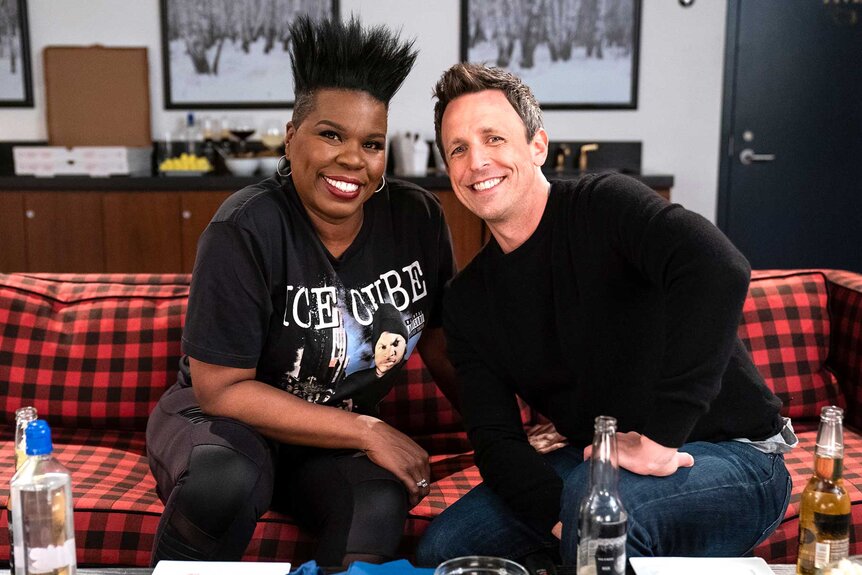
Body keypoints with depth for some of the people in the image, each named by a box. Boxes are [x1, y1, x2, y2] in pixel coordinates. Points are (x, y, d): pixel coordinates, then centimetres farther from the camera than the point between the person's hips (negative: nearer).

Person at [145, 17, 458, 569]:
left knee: (382, 504, -30)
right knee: (227, 483, -37)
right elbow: (221, 389, -21)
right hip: (224, 420, -3)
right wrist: (368, 433, -21)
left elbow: (441, 337, 6)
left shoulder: (418, 219, -9)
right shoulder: (247, 231, -22)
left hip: (338, 443, 3)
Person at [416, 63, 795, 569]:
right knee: (440, 548, -1)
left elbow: (718, 269, -35)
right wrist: (559, 516, -21)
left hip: (732, 457, -6)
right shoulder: (467, 301, 3)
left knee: (594, 495, -36)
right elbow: (495, 438, -2)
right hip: (593, 460, 6)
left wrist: (660, 438, -33)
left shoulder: (604, 204, -16)